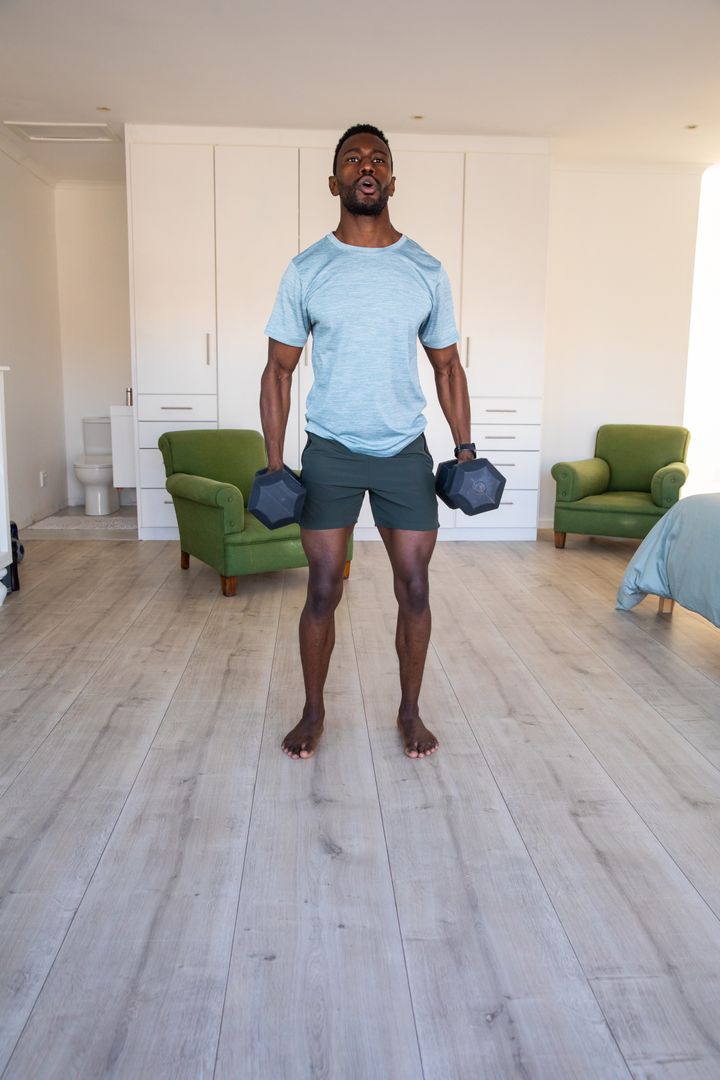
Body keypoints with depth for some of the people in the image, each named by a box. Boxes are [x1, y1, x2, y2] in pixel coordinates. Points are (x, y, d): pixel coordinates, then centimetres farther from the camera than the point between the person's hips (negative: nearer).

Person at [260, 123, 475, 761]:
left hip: (405, 451, 1)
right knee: (323, 591, 4)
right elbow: (279, 370, 1)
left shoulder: (426, 271, 3)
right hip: (330, 451, -1)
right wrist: (274, 464, -5)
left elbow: (448, 365, 9)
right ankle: (313, 711, 24)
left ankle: (410, 711, 25)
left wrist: (465, 450, 1)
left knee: (415, 589, 5)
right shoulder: (307, 270, -1)